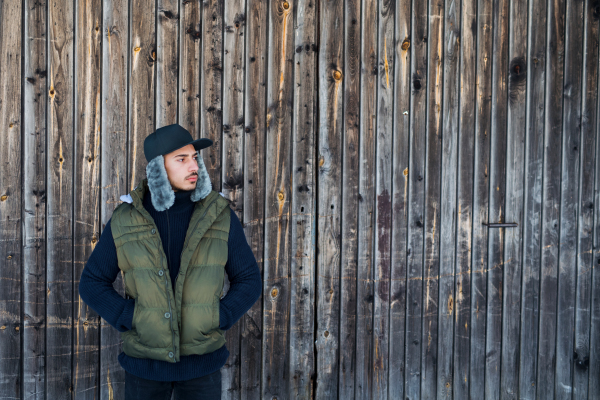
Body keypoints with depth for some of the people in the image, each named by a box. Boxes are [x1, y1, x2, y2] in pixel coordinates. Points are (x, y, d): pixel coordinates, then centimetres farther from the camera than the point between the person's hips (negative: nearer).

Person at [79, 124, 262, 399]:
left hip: (202, 358, 0)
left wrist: (216, 321, -14)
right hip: (145, 360, 0)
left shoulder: (219, 217, -8)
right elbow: (92, 283, 0)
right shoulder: (125, 220, -8)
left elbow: (249, 281, -1)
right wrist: (130, 320, -13)